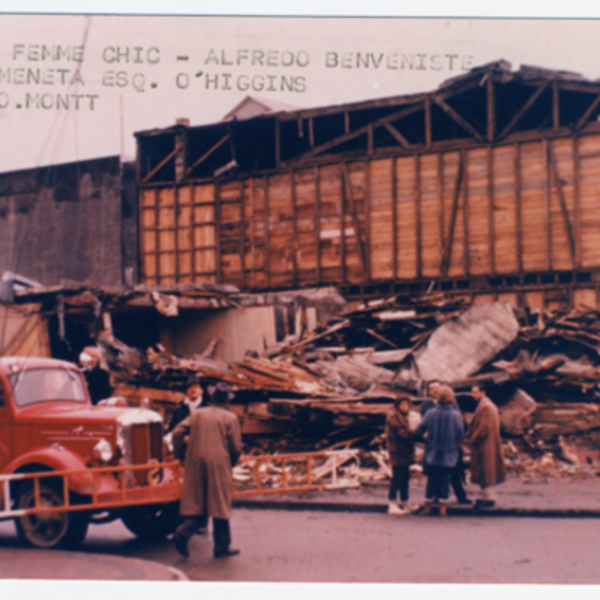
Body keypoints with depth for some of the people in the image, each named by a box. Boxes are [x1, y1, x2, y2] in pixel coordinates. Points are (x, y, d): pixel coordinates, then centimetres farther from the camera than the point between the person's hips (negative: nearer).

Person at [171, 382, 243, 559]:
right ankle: (222, 547, 7)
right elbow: (236, 447, -3)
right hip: (218, 464, -4)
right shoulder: (230, 418, 1)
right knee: (220, 504, 3)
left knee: (197, 503, 9)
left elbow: (177, 433, 5)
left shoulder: (197, 414, 12)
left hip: (195, 464, 4)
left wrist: (180, 455, 16)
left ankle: (182, 532, -13)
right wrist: (231, 463, 16)